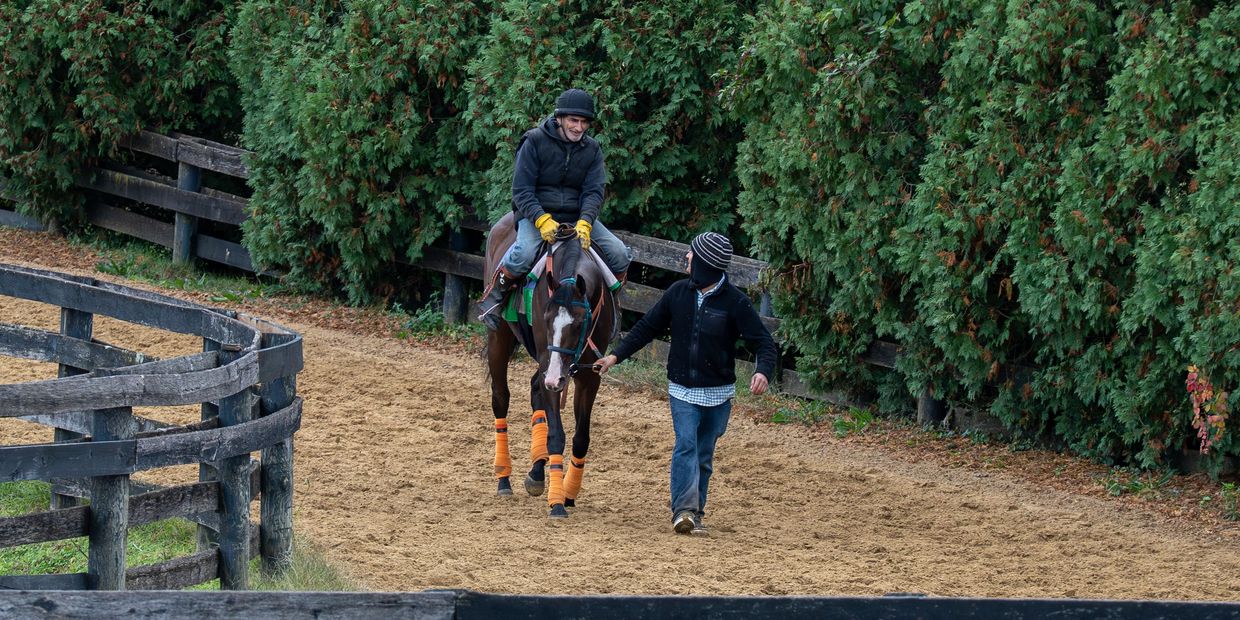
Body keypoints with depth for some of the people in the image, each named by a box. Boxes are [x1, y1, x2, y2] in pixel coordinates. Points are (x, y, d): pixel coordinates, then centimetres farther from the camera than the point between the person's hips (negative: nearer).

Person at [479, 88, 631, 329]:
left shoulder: (592, 149, 6)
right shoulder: (535, 141, -7)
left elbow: (593, 192, -3)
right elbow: (521, 191, -10)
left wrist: (584, 224, -24)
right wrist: (543, 221, -27)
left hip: (578, 216, 4)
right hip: (535, 213, -4)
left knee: (619, 254, -13)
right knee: (524, 252, -36)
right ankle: (494, 298, -11)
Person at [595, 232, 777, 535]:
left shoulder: (735, 302, -10)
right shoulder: (679, 293, 0)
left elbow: (764, 342, -12)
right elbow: (647, 327, 11)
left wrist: (763, 371, -32)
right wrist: (616, 355, 5)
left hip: (718, 393, -1)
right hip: (683, 389, 1)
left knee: (704, 455, 8)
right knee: (686, 445, -16)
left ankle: (694, 513, 18)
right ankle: (684, 510, -26)